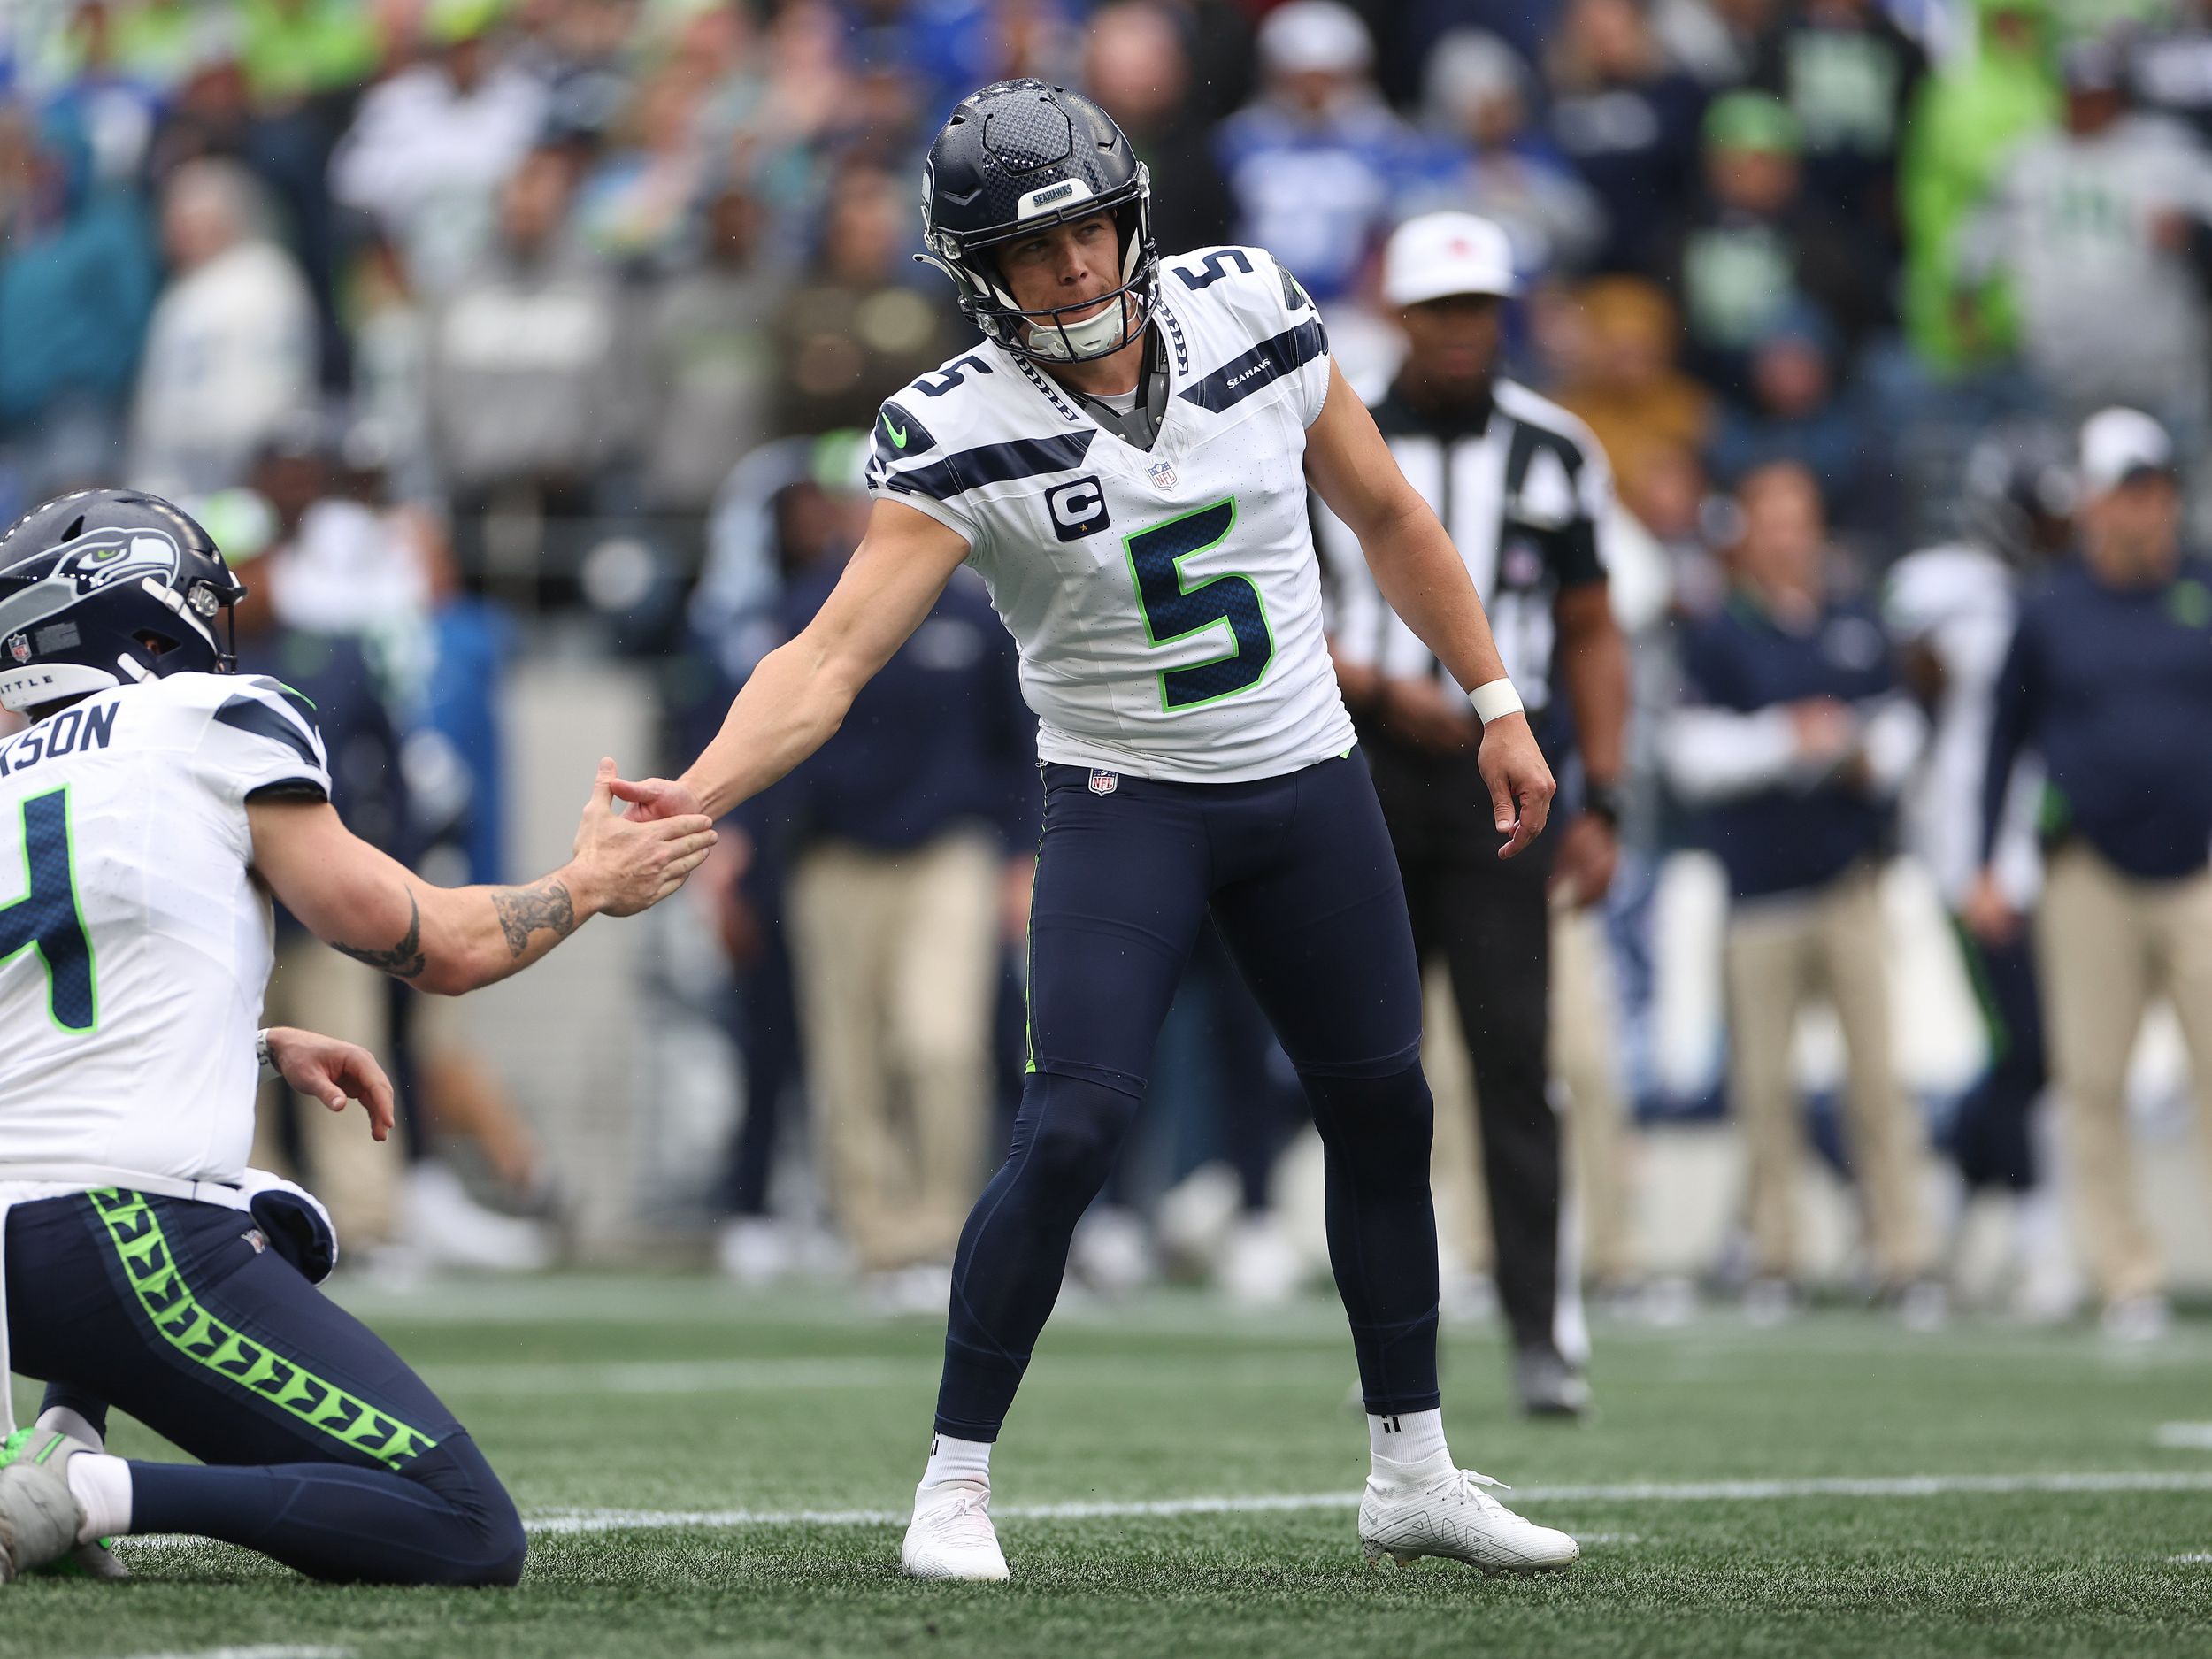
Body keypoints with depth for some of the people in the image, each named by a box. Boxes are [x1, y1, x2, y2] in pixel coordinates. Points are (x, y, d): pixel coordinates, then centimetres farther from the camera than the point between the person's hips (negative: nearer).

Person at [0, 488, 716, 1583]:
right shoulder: (217, 725, 2)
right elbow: (438, 949, 5)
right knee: (472, 1537, -5)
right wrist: (591, 884, 22)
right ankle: (96, 1494, -20)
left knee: (277, 1229, 39)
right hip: (135, 1241, -7)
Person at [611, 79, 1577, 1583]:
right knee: (1071, 1132, -18)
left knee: (1384, 1116, 11)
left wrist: (1498, 705, 9)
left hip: (1309, 782, 4)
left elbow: (1386, 516, 6)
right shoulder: (960, 435, -17)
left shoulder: (1247, 310, -7)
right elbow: (835, 652, -25)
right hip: (1124, 802, -4)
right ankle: (957, 1486, -6)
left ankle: (1414, 1472, 26)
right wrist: (698, 793, -41)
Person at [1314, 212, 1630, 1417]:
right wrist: (1383, 687, -14)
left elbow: (1590, 637, 12)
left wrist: (1600, 806, 5)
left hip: (1499, 777, 0)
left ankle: (1543, 1328, -12)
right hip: (1365, 774, 0)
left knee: (1515, 1054, -10)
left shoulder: (1554, 454, 7)